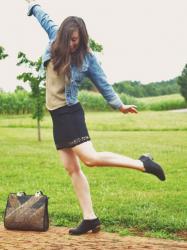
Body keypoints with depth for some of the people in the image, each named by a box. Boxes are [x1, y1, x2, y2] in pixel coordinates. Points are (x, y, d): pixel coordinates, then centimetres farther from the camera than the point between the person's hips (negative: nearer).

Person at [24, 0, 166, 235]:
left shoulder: (87, 57, -6)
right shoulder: (55, 40, 5)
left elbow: (102, 83, -1)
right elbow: (45, 19, 22)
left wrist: (119, 105, -4)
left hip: (70, 112, -6)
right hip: (56, 115, 6)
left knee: (90, 158, -20)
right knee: (71, 168, 2)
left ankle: (143, 164, -7)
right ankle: (90, 218, 3)